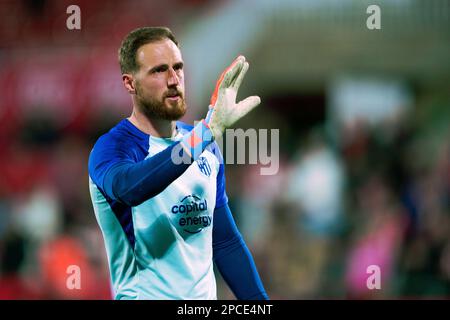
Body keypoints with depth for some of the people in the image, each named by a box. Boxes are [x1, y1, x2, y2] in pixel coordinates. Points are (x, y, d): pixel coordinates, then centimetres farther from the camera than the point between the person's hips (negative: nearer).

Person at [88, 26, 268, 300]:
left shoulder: (207, 148, 9)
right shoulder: (112, 148, -11)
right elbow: (129, 187, -34)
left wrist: (260, 302, 6)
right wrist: (209, 129, -40)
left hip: (205, 295, 5)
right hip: (146, 296, -5)